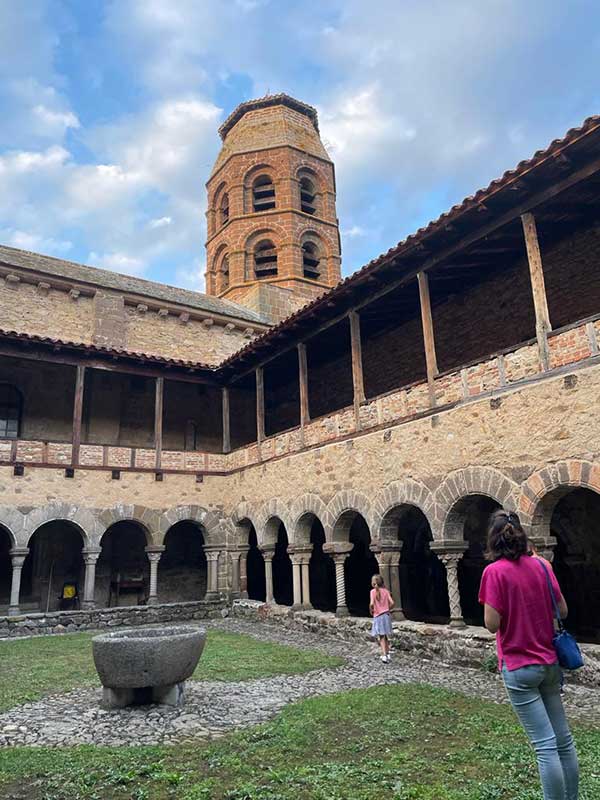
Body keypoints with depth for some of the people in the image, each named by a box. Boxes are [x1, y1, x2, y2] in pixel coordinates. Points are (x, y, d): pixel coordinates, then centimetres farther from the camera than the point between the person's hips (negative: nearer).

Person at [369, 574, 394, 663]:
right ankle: (387, 654, 26)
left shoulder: (373, 591, -8)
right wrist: (388, 609, 11)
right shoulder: (385, 591, 2)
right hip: (386, 615, 4)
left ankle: (384, 655, -11)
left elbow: (372, 603, -20)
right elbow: (392, 603, -5)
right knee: (386, 636, 18)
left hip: (378, 616, -4)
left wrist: (371, 610, -1)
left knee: (381, 637, -1)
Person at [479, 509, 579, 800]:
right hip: (549, 662, 6)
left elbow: (492, 624, -18)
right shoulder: (541, 565, 0)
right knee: (563, 739, 16)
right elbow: (563, 611, 6)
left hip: (519, 667, -6)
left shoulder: (495, 571, -16)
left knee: (545, 745, 1)